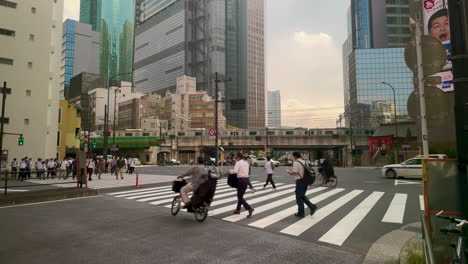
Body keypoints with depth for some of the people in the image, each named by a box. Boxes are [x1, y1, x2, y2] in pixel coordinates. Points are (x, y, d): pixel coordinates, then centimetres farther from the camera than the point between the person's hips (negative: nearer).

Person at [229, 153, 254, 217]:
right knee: (240, 195, 19)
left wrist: (230, 171, -5)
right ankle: (238, 209, 29)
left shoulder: (238, 163, -8)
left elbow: (235, 171, -22)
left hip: (241, 180, -8)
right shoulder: (246, 162, 15)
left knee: (240, 197, -2)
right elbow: (247, 171, 14)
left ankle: (249, 208, -14)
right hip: (246, 179, 8)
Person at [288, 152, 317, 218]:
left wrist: (291, 173, 0)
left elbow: (295, 173, -21)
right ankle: (312, 206, 7)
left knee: (299, 197, 5)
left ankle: (301, 213, 13)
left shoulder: (295, 163, -13)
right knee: (302, 196, 20)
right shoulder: (304, 162, 12)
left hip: (300, 181, -8)